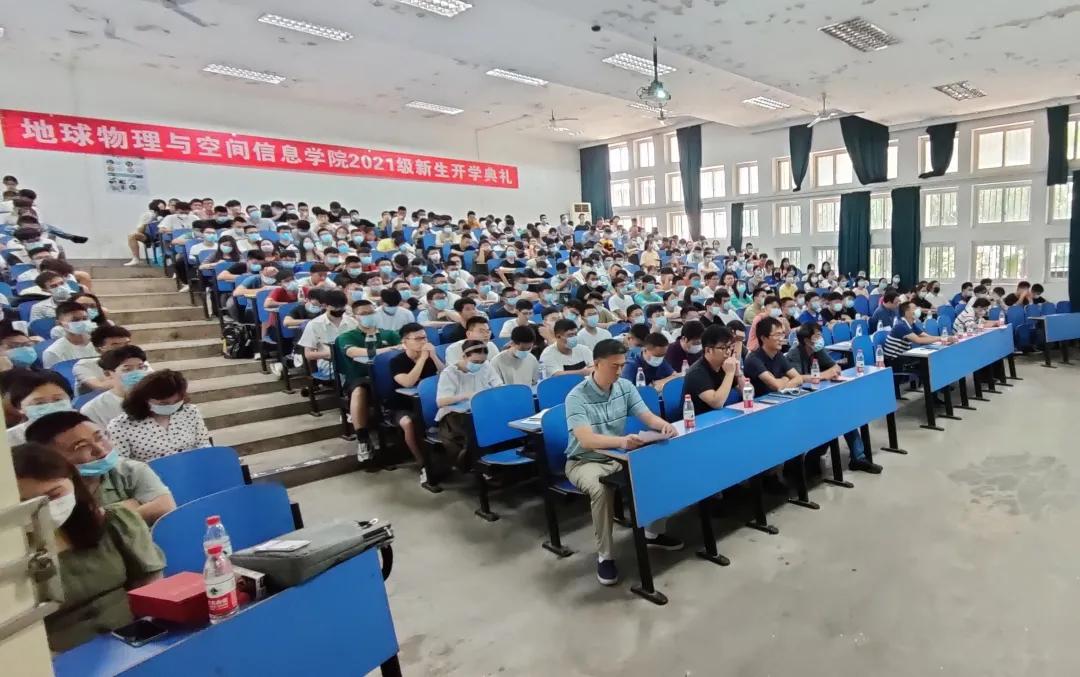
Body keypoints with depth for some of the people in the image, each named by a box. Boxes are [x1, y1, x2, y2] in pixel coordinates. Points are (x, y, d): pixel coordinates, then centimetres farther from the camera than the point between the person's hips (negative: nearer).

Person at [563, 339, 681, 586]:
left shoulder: (625, 387, -2)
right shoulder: (577, 397, -21)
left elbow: (648, 417, -4)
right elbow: (586, 440, -33)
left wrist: (664, 425, -29)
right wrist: (622, 441, -51)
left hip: (618, 457, 6)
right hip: (585, 462, -5)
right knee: (601, 489, -36)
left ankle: (653, 533, 8)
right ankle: (604, 556, -16)